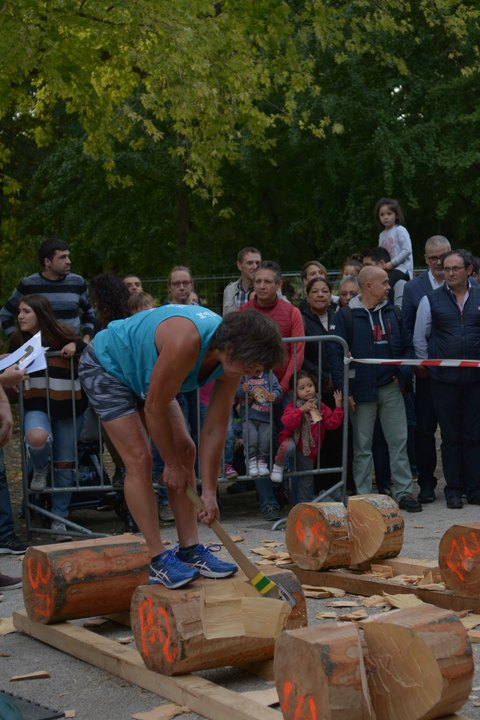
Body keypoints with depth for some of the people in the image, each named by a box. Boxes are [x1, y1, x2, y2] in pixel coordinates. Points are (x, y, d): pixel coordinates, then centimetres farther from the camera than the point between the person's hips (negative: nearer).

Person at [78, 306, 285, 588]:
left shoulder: (232, 357, -17)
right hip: (105, 367, -8)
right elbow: (155, 408, -28)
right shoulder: (186, 343, -41)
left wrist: (209, 491, -10)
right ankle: (159, 560, -8)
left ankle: (190, 549, 7)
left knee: (185, 449, 1)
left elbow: (215, 429, -10)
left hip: (144, 374, 8)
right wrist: (172, 465, -16)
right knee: (139, 458, -16)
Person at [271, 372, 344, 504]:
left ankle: (305, 502, 29)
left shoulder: (321, 407, 3)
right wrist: (301, 410, -32)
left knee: (306, 478, 12)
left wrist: (338, 407, -12)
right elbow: (287, 423, -25)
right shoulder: (293, 406, -9)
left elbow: (332, 423, -3)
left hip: (309, 447, 3)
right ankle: (278, 465, -12)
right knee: (287, 448, -40)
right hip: (292, 440, -3)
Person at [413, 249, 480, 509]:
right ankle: (453, 490, 14)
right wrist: (429, 367, 6)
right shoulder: (431, 300, 2)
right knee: (451, 436, 6)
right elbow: (419, 338, 9)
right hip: (444, 380, -1)